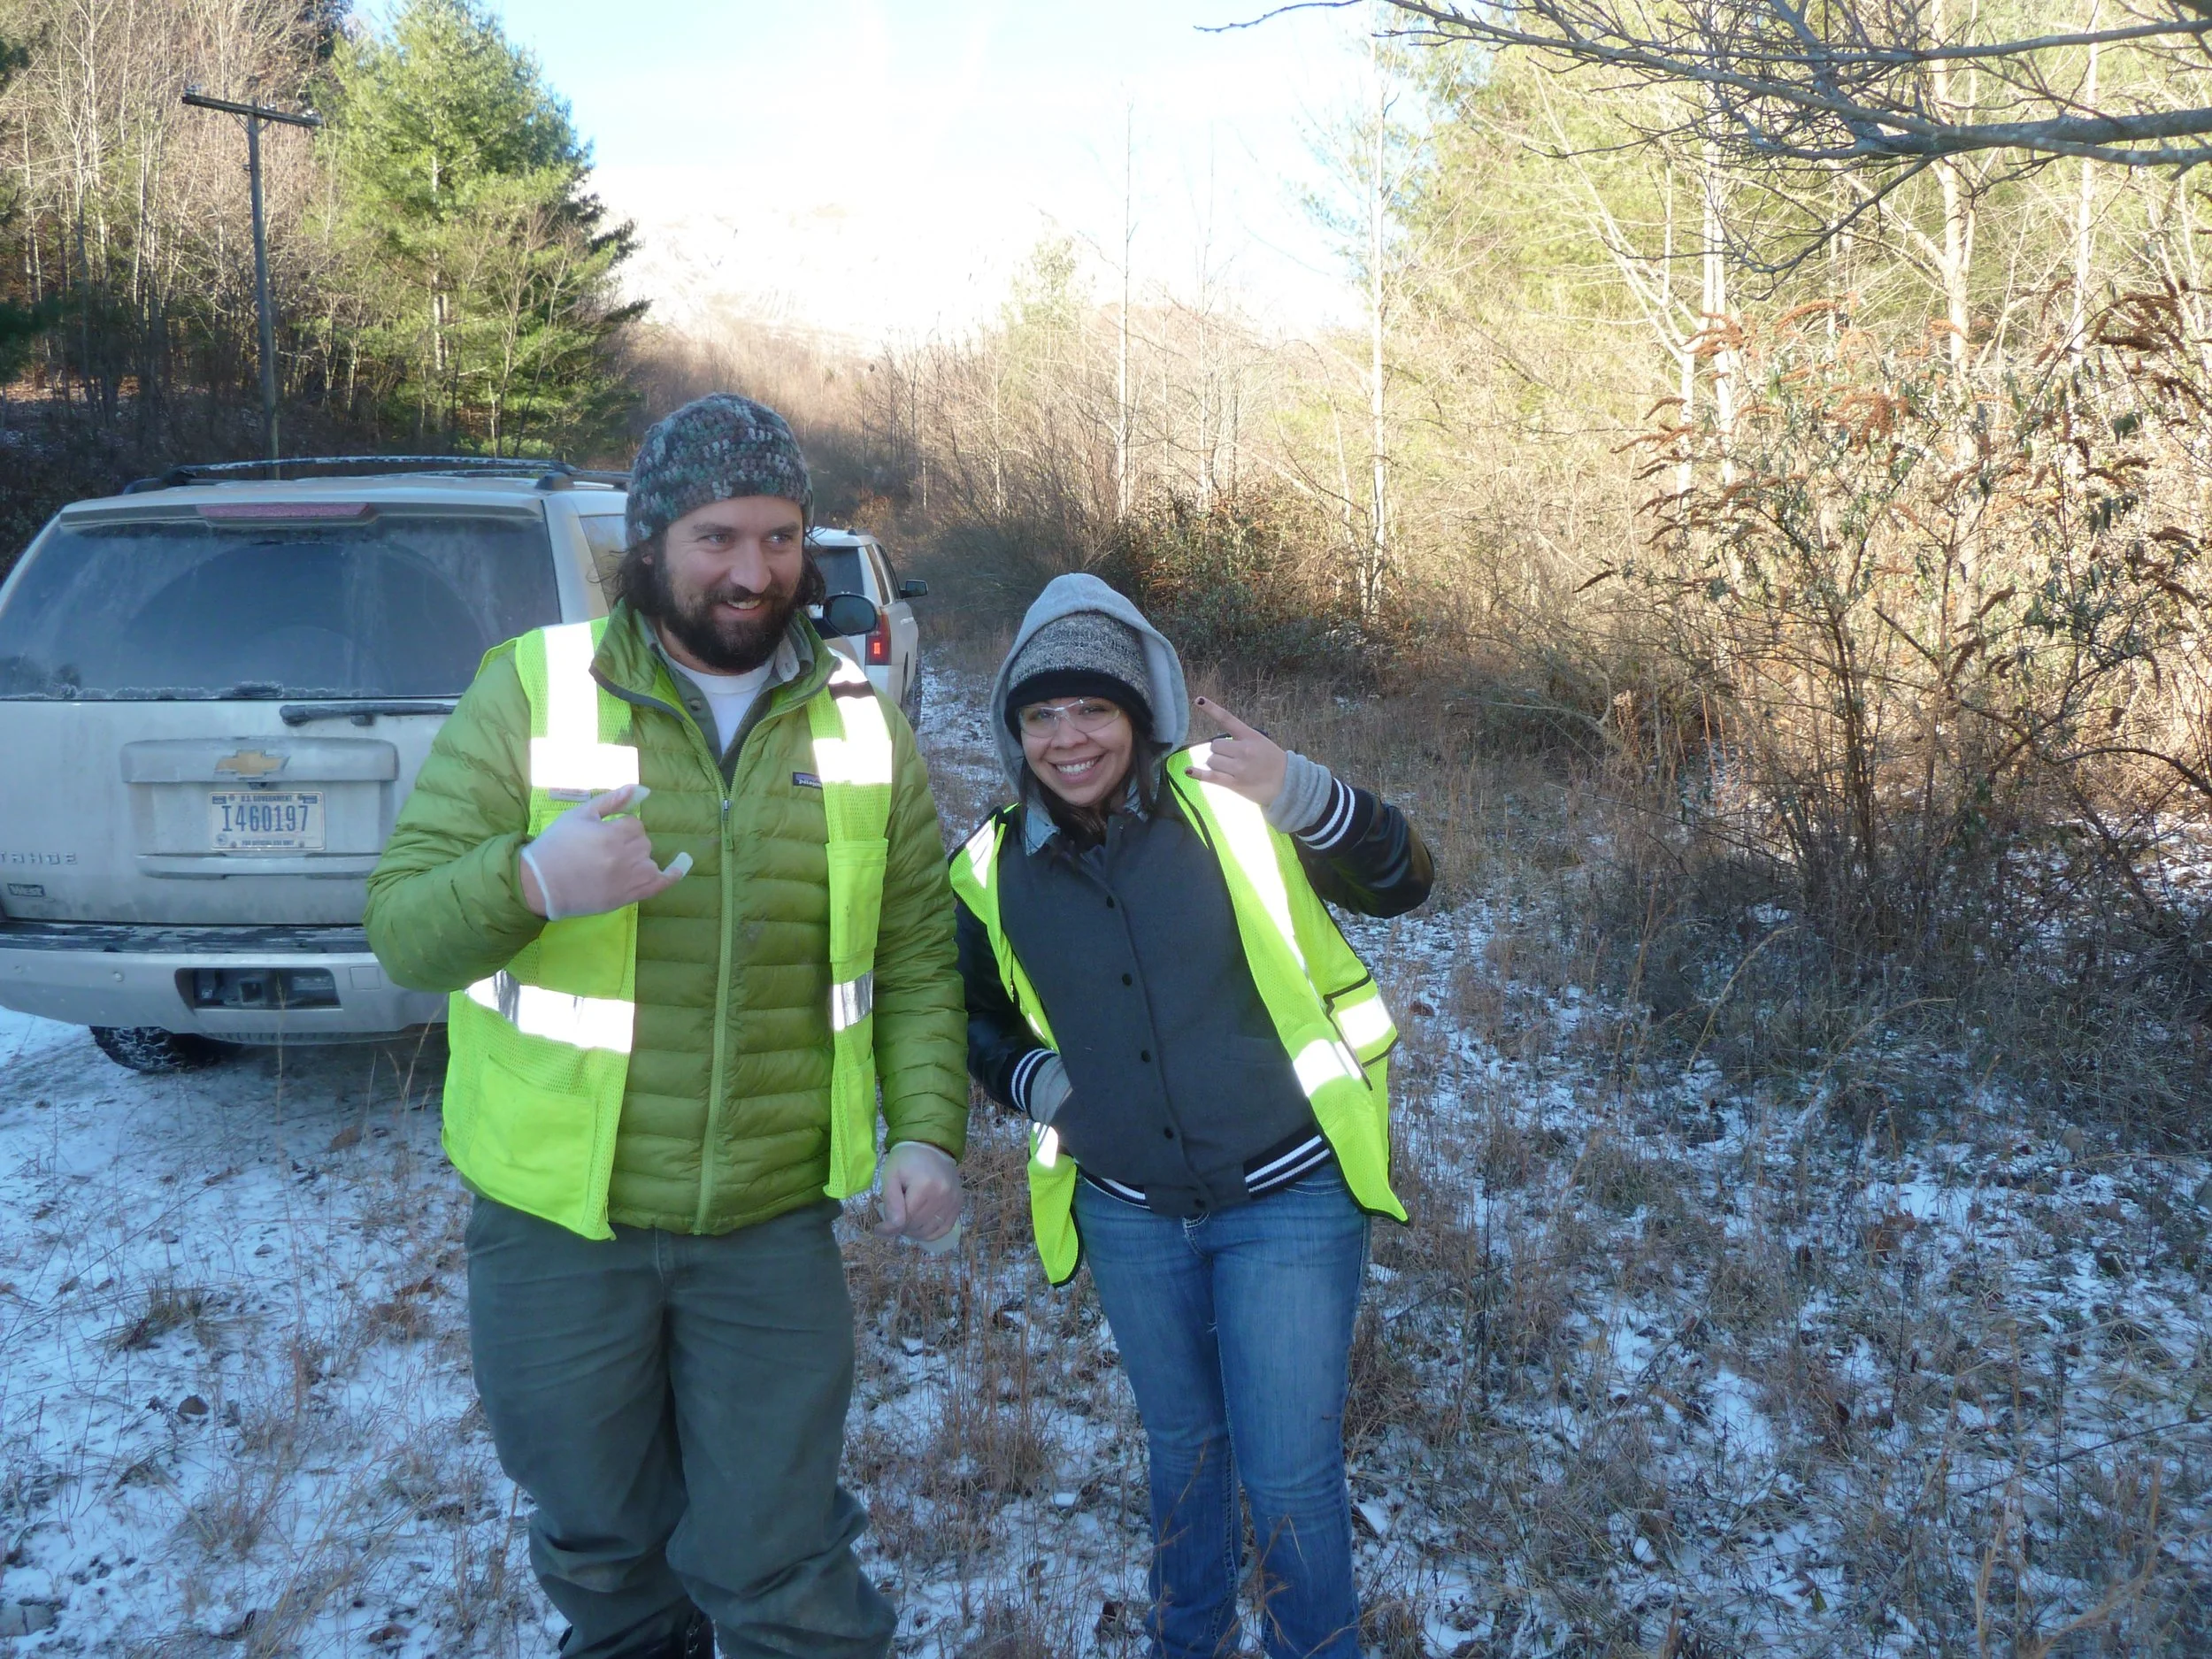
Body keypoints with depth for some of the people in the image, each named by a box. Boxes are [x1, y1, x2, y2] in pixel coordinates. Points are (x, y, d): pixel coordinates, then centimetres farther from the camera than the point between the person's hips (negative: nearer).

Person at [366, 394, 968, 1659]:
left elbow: (916, 957, 4)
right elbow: (404, 933, -10)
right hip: (557, 1224, 0)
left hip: (776, 1230, 0)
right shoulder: (533, 693, -8)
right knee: (603, 1554, 20)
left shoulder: (861, 723, 1)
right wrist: (530, 880, -30)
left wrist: (929, 1128, -8)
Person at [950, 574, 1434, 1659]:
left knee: (1290, 1479, 1)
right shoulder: (995, 873, -2)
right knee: (1181, 1448, 23)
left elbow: (1400, 886, -16)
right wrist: (1031, 1080, -5)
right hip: (1127, 1216, 4)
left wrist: (1300, 794, -32)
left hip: (1289, 1200, -3)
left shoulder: (1230, 809, -13)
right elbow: (974, 1017, 14)